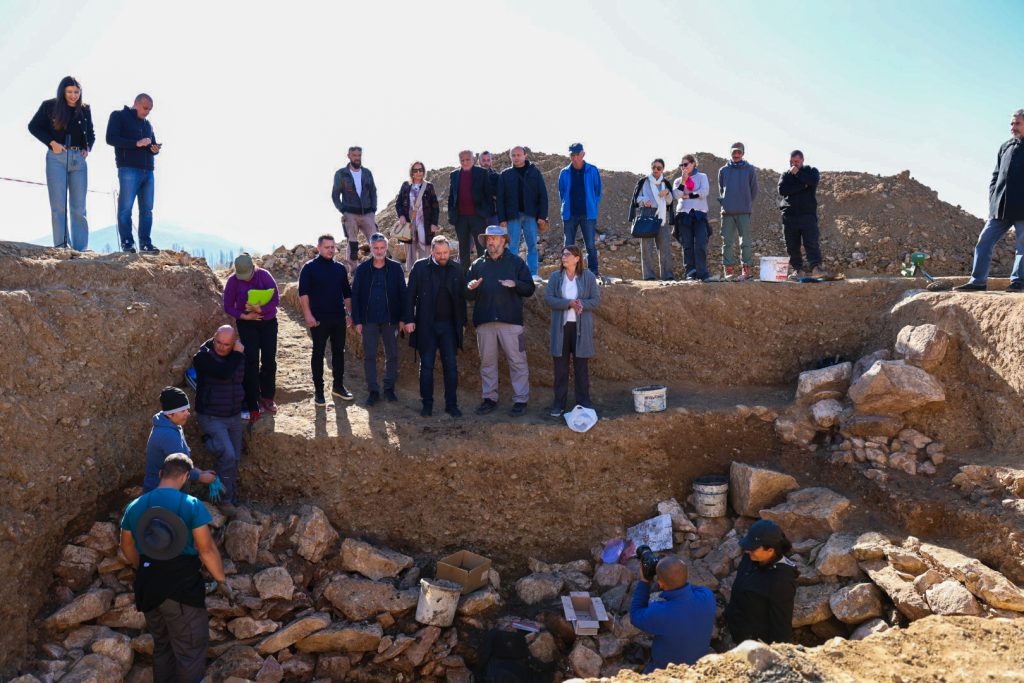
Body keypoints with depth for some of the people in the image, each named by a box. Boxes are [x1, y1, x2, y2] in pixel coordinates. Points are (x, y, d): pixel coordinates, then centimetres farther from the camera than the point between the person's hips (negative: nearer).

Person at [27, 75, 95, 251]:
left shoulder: (85, 109, 9)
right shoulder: (49, 106, 1)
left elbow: (91, 133, 22)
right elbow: (33, 126, 6)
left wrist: (88, 147, 3)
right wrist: (51, 143, -6)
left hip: (79, 158, 3)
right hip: (57, 158, -3)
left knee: (79, 207, 1)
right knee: (59, 205, -7)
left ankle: (81, 248, 2)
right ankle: (61, 246, -8)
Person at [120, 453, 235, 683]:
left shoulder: (134, 507, 0)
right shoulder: (191, 505, -16)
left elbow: (127, 547, 13)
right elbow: (207, 549, -16)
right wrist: (222, 581, -3)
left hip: (148, 589, 6)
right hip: (183, 590, -5)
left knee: (161, 645, 26)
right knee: (190, 653, 8)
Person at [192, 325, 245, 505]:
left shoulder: (238, 355, 2)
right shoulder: (203, 357, -16)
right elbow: (223, 373, -33)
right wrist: (237, 354, -22)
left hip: (235, 416, 6)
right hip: (211, 417, -6)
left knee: (235, 458, 11)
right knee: (227, 456, -19)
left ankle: (233, 498, 27)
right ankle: (226, 500, -5)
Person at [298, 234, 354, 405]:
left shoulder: (340, 268, 10)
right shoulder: (309, 267, -4)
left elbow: (347, 293, 15)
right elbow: (303, 293, -9)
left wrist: (350, 313, 9)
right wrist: (308, 315, -16)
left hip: (339, 317, 4)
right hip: (319, 318, -4)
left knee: (339, 351, 10)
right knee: (318, 353, 2)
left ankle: (338, 385, 21)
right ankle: (318, 389, 9)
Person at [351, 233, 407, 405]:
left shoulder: (396, 268, 0)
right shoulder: (362, 269, 1)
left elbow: (402, 293, 1)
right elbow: (355, 295, 2)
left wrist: (402, 318, -4)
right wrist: (357, 320, -3)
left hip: (390, 319, 0)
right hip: (369, 320, 0)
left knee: (392, 355, 7)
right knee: (369, 356, 3)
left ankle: (389, 388, 20)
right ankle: (373, 390, 12)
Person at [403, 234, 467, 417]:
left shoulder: (456, 270, 6)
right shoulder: (420, 267, -1)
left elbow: (461, 298, 10)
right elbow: (410, 294, -1)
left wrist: (462, 322, 6)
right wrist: (408, 319, -8)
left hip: (449, 325, 1)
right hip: (426, 325, -1)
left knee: (451, 367, 2)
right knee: (426, 366, 5)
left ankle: (452, 404, 9)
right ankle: (427, 404, 14)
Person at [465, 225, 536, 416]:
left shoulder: (516, 262, 8)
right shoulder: (478, 264, 15)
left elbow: (530, 289, 3)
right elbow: (468, 295, 15)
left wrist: (515, 284, -15)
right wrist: (470, 288, -8)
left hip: (511, 320, -3)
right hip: (484, 320, 3)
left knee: (517, 361, -2)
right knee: (487, 361, 7)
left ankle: (521, 400, 5)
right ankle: (490, 398, 17)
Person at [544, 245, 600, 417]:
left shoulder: (588, 277, 2)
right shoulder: (555, 277, 5)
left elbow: (596, 300, 1)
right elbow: (548, 298, -4)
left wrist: (582, 304, -18)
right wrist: (568, 303, -16)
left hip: (581, 327, -1)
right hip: (560, 326, 1)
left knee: (581, 365, 5)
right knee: (560, 366, 3)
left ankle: (583, 402, 14)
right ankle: (559, 404, 10)